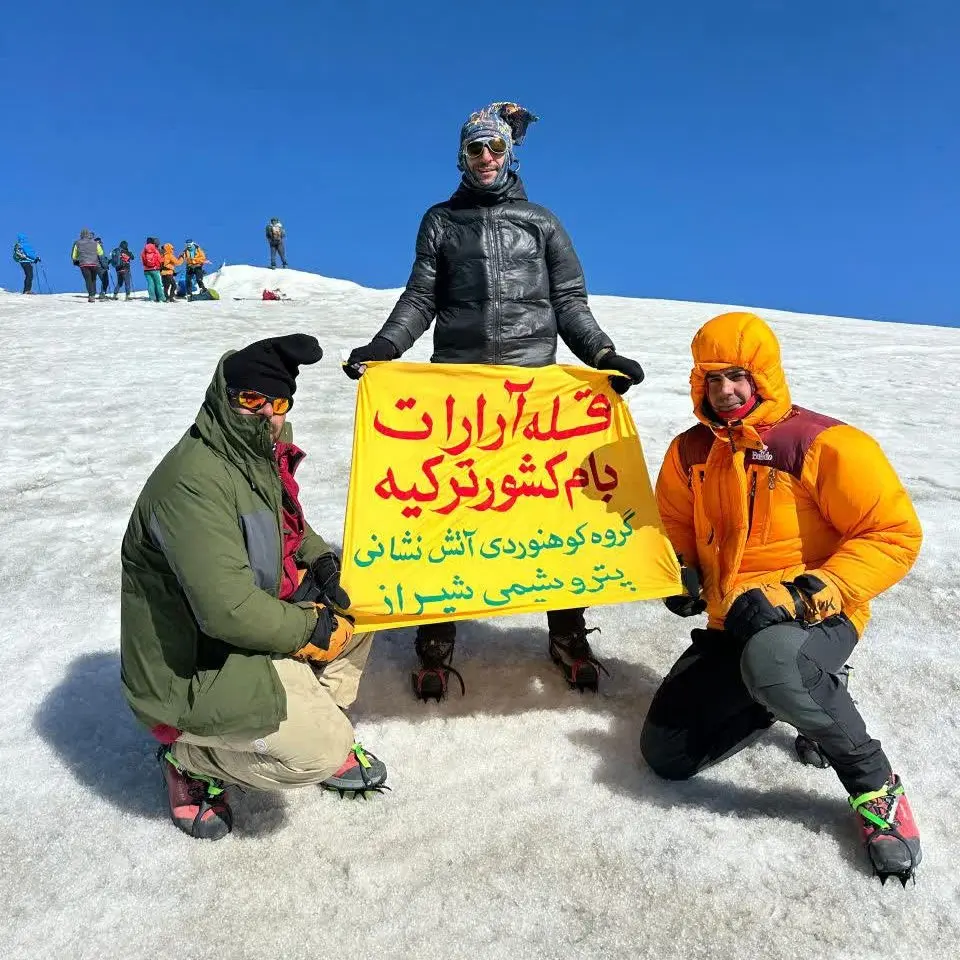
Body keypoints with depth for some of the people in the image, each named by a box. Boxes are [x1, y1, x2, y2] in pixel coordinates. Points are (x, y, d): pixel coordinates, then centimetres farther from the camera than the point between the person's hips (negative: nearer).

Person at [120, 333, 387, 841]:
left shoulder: (260, 459, 1)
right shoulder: (194, 481, -28)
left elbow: (287, 529, 19)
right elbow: (227, 608, -33)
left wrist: (323, 565, -2)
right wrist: (310, 631, -19)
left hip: (245, 636, 9)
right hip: (189, 670, -9)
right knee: (318, 753, -17)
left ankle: (321, 724, 15)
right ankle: (190, 756, 6)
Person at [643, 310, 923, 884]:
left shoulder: (824, 445, -15)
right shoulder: (690, 453, 3)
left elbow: (895, 534, -15)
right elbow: (675, 526, 18)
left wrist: (803, 596, -25)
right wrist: (681, 573, -4)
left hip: (819, 616, -6)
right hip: (733, 626, 7)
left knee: (768, 660, -43)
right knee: (666, 754, 2)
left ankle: (875, 785, -14)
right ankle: (802, 693, 19)